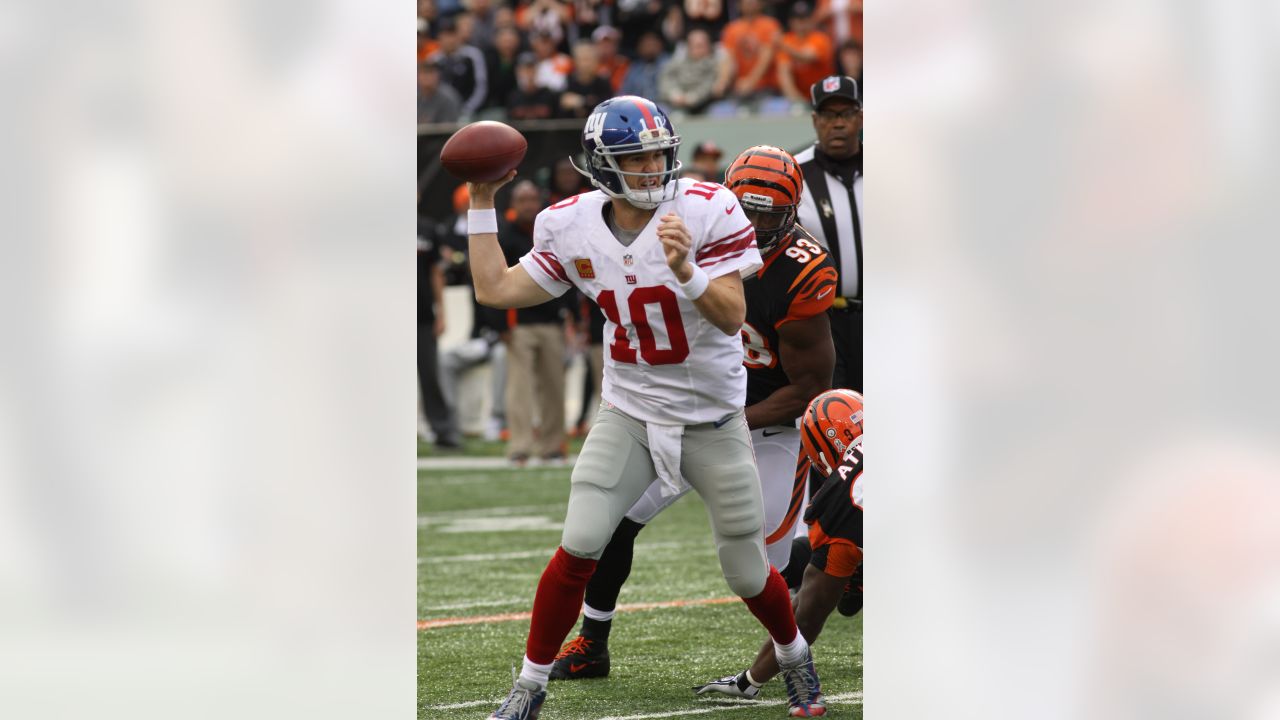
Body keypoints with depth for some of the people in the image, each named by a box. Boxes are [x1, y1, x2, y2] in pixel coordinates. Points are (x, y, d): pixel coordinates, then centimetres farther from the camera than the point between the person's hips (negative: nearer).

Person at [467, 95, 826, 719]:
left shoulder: (707, 212, -17)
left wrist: (685, 269, -39)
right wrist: (482, 204, -1)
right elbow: (495, 290, 0)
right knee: (579, 547, -15)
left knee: (747, 574, 5)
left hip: (713, 420, -2)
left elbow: (732, 318, -22)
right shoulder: (572, 228, -6)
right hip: (629, 413, 2)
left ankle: (794, 656, 36)